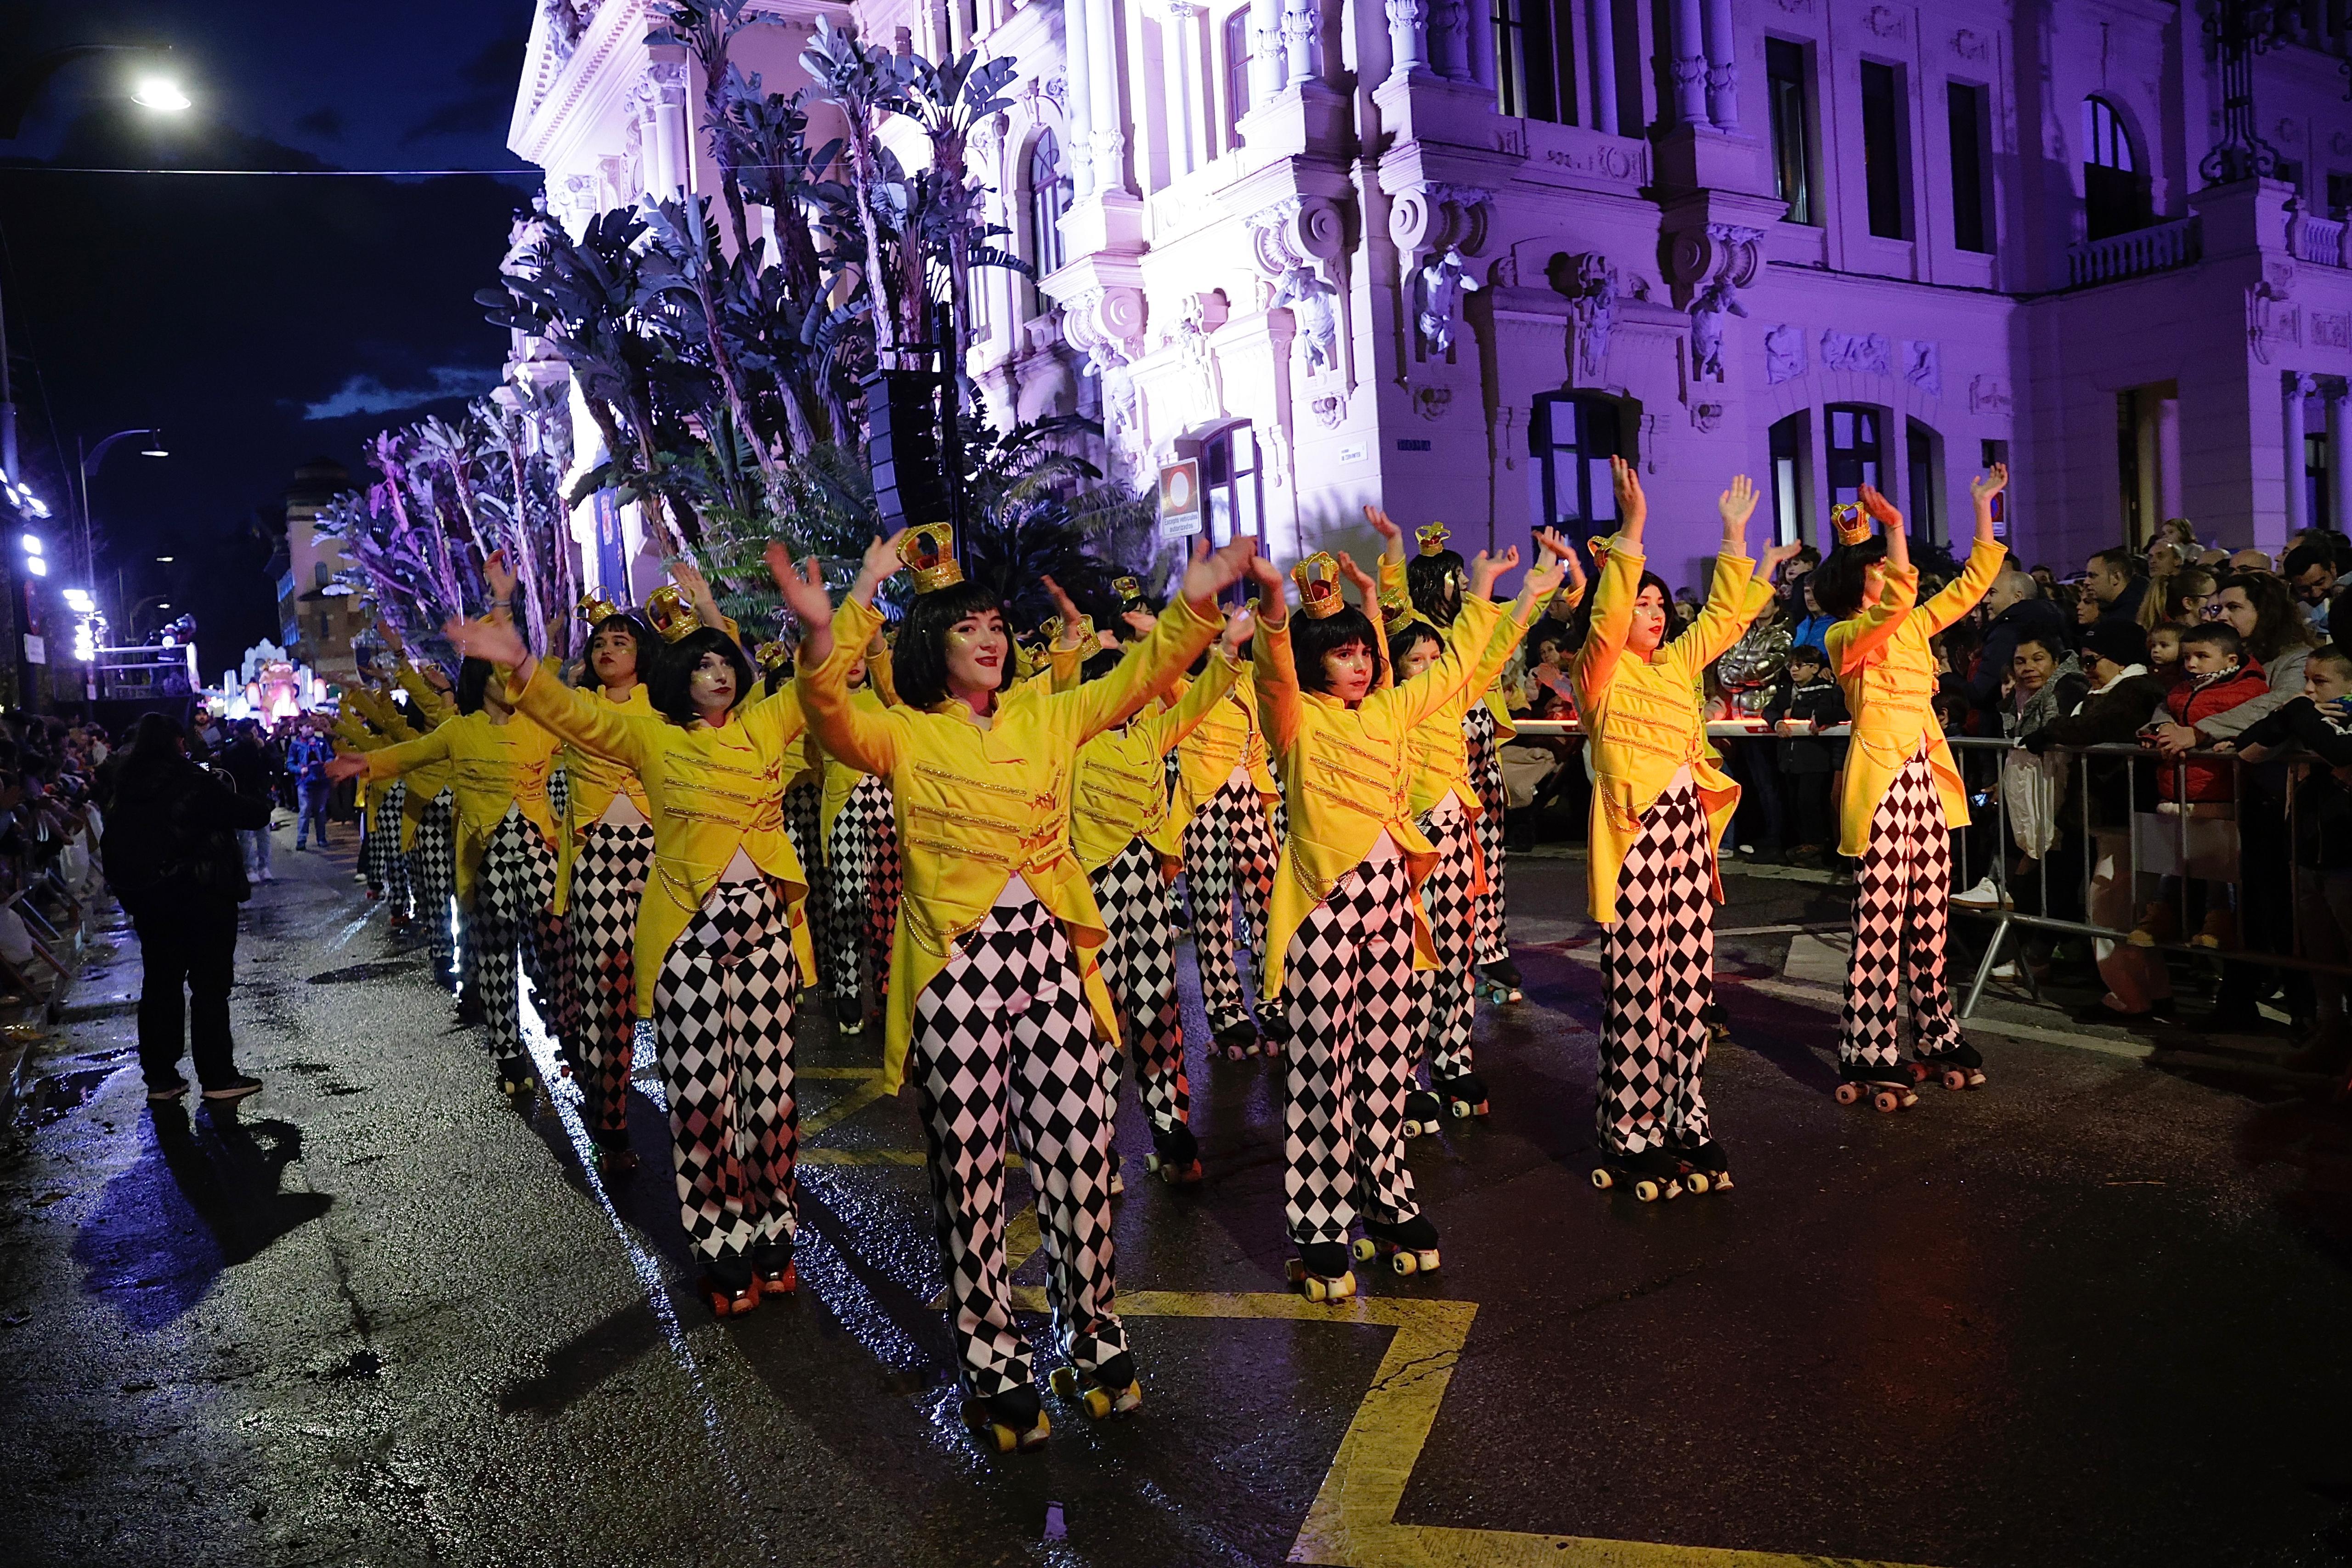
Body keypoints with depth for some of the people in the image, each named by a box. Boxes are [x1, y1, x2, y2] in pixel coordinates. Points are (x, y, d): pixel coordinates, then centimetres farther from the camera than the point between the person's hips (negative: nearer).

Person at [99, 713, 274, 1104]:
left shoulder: (126, 787, 5)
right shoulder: (195, 780, -14)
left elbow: (111, 846, 10)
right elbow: (251, 815, -12)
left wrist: (127, 890, 19)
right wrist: (259, 803, 8)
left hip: (147, 902, 6)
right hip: (201, 896, -6)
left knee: (159, 984, 13)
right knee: (210, 985, 0)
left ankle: (160, 1079, 17)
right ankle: (218, 1079, 1)